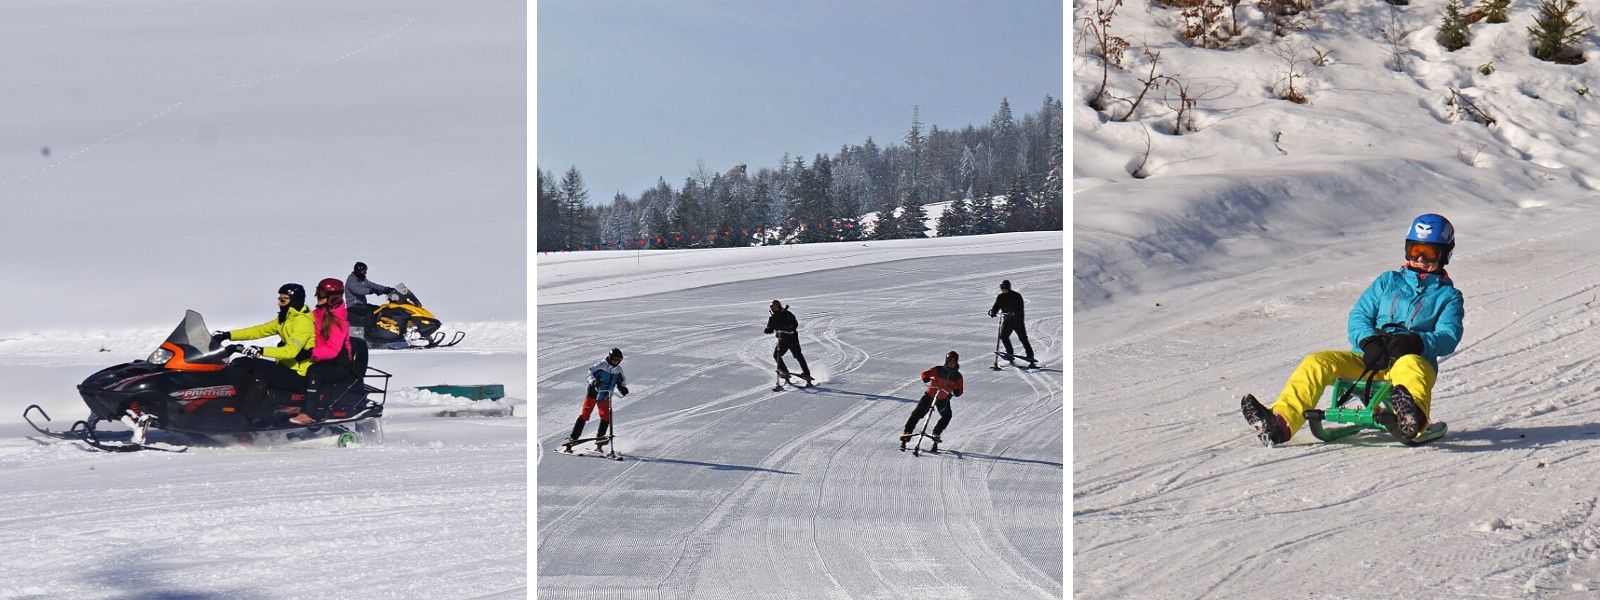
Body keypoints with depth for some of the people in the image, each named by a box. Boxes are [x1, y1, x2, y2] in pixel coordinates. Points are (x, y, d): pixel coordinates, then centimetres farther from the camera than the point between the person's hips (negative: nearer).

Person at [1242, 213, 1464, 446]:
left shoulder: (1448, 296, 15)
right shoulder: (1388, 281, 23)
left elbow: (1448, 338, -1)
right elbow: (1358, 318, 12)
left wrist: (1415, 342, -22)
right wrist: (1369, 341, -12)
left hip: (1413, 358, -3)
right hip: (1368, 359, 4)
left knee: (1410, 366, -41)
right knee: (1316, 363, -22)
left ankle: (1412, 417, -76)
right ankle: (1281, 424, -40)